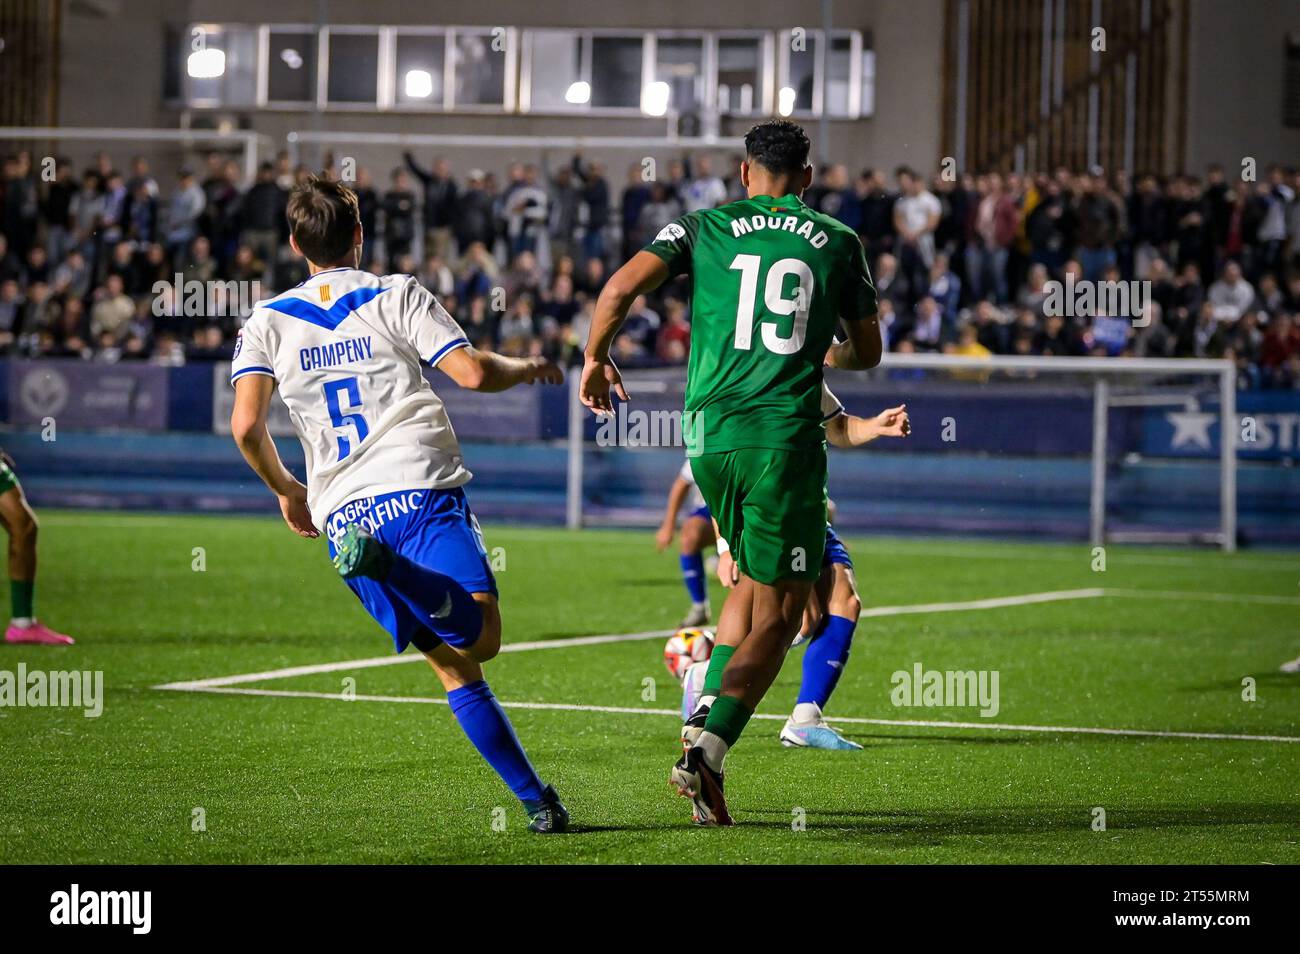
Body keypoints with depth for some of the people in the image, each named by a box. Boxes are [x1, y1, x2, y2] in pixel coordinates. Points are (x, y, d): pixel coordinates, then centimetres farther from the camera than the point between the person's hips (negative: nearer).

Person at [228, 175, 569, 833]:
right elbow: (473, 372, -3)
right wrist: (527, 368, 19)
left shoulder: (268, 321, 15)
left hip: (342, 511, 3)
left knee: (451, 666, 5)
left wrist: (286, 490, 20)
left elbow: (245, 426, 2)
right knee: (479, 637, -20)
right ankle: (387, 567, -43)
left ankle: (535, 799, -4)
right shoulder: (396, 295, 9)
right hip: (421, 487, -3)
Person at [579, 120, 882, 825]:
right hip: (786, 437, -3)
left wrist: (596, 358, 12)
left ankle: (704, 719, 13)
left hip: (709, 434, 3)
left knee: (754, 580, 25)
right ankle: (707, 753, -16)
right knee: (778, 614, 1)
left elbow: (622, 286, -4)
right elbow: (867, 351, 18)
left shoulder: (703, 227, 9)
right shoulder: (838, 242, 9)